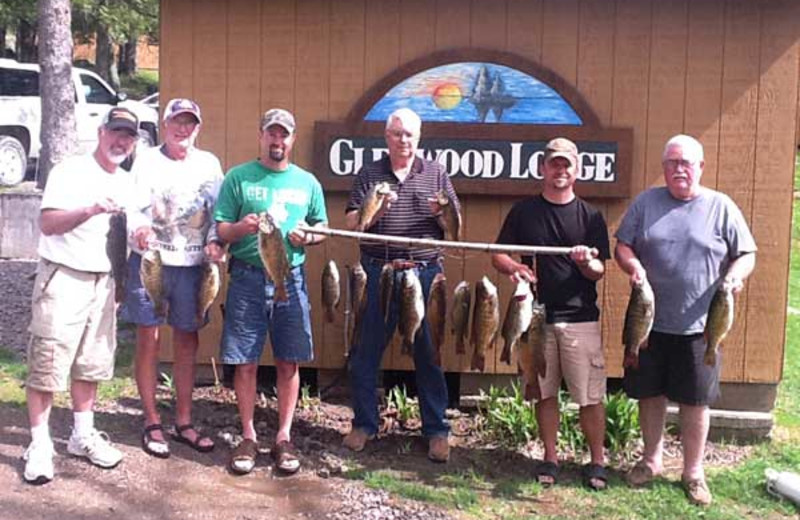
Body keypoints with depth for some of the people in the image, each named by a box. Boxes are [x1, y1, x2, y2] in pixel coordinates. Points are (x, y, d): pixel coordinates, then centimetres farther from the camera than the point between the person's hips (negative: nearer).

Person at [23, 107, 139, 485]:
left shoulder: (126, 183, 12)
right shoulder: (70, 171, -8)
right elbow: (47, 223, -19)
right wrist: (90, 210, -34)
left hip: (103, 281, 6)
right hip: (63, 278, -6)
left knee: (91, 364, 12)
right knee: (47, 365, -3)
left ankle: (82, 435, 24)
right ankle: (39, 446, 5)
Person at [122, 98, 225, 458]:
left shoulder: (208, 163, 7)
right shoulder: (147, 160, 2)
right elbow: (135, 207, -6)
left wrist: (215, 242, -12)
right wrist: (140, 227, -28)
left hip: (191, 264, 2)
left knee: (187, 341, 8)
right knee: (148, 340, 2)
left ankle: (183, 422, 20)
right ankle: (152, 423, 13)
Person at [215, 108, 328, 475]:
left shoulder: (307, 182, 11)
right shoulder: (238, 177, 4)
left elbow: (322, 227, 17)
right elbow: (219, 229, 2)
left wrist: (307, 236, -5)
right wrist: (241, 227, -20)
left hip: (291, 279, 2)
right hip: (247, 276, -1)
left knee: (289, 362, 5)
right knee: (245, 362, 2)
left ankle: (284, 437, 17)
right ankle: (248, 437, 17)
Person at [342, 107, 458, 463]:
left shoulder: (436, 174, 10)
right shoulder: (369, 174, 9)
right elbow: (351, 223, 3)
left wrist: (441, 214, -12)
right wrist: (375, 211, -15)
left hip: (425, 272, 0)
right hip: (377, 273, 0)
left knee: (429, 353, 4)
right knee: (366, 351, 5)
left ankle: (436, 430, 14)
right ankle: (364, 424, 20)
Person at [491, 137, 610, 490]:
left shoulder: (590, 216, 4)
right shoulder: (524, 211, 6)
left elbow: (599, 272, 2)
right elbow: (498, 255, 7)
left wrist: (586, 262, -21)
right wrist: (514, 268, -15)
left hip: (581, 318, -1)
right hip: (537, 316, 1)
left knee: (591, 395, 0)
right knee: (544, 392, 9)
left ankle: (597, 462, 15)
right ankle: (550, 459, 24)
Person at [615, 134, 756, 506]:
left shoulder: (721, 207, 1)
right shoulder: (645, 203, 5)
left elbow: (747, 254, 4)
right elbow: (622, 246, 6)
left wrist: (735, 274, -18)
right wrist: (632, 264, -16)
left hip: (699, 324, -1)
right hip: (649, 321, 2)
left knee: (695, 400, 6)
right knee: (649, 393, 13)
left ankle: (693, 471, 22)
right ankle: (652, 459, 32)